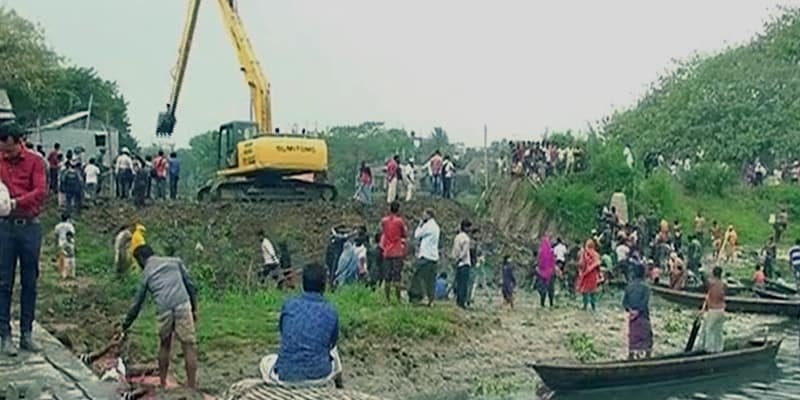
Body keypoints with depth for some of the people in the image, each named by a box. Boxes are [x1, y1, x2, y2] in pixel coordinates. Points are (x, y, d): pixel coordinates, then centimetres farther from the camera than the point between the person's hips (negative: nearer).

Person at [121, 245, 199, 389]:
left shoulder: (146, 274, 20)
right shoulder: (175, 261, 19)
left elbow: (137, 303, 24)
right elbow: (190, 285, 12)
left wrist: (125, 326, 34)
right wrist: (194, 308, 17)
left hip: (164, 310, 1)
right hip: (182, 306, -1)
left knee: (164, 346, 23)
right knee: (189, 347, 2)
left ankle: (163, 384, 28)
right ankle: (191, 387, -2)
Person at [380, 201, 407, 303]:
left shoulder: (384, 220, 4)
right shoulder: (400, 220, -6)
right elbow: (405, 235, 1)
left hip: (387, 252, 3)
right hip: (398, 252, -3)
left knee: (387, 277, 6)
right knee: (397, 276, -1)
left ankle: (387, 299, 7)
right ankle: (398, 298, -2)